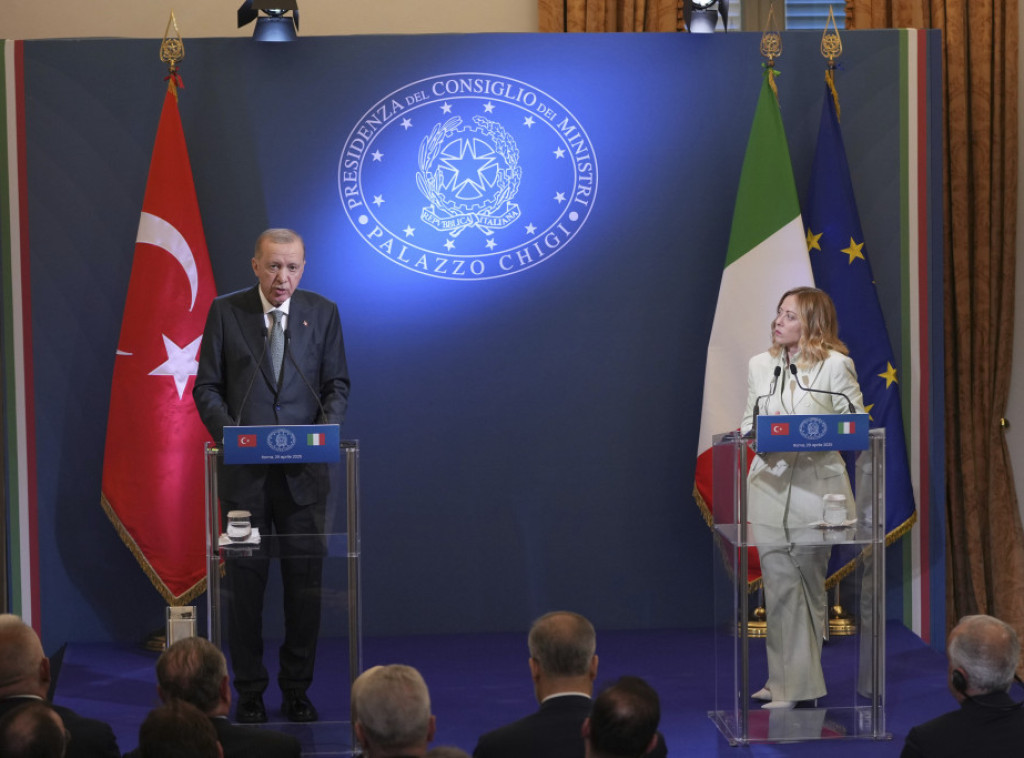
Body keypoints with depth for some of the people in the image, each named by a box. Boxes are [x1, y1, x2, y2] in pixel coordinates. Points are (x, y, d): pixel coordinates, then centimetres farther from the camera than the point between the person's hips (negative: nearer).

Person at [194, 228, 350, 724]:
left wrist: (326, 429, -10)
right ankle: (249, 692, 12)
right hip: (243, 468, -1)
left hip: (303, 470, 1)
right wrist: (229, 431, -14)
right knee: (244, 579, 3)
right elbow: (207, 387, 3)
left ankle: (297, 690, 13)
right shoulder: (225, 312, 3)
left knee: (305, 579, 3)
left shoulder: (322, 313, 6)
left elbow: (336, 385, 8)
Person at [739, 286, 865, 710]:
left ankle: (797, 680, 12)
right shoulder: (760, 365, 12)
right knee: (779, 585, -2)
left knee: (809, 583, 5)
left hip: (815, 487, -3)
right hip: (770, 483, 3)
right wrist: (760, 433, -5)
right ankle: (786, 681, 5)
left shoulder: (836, 365, -1)